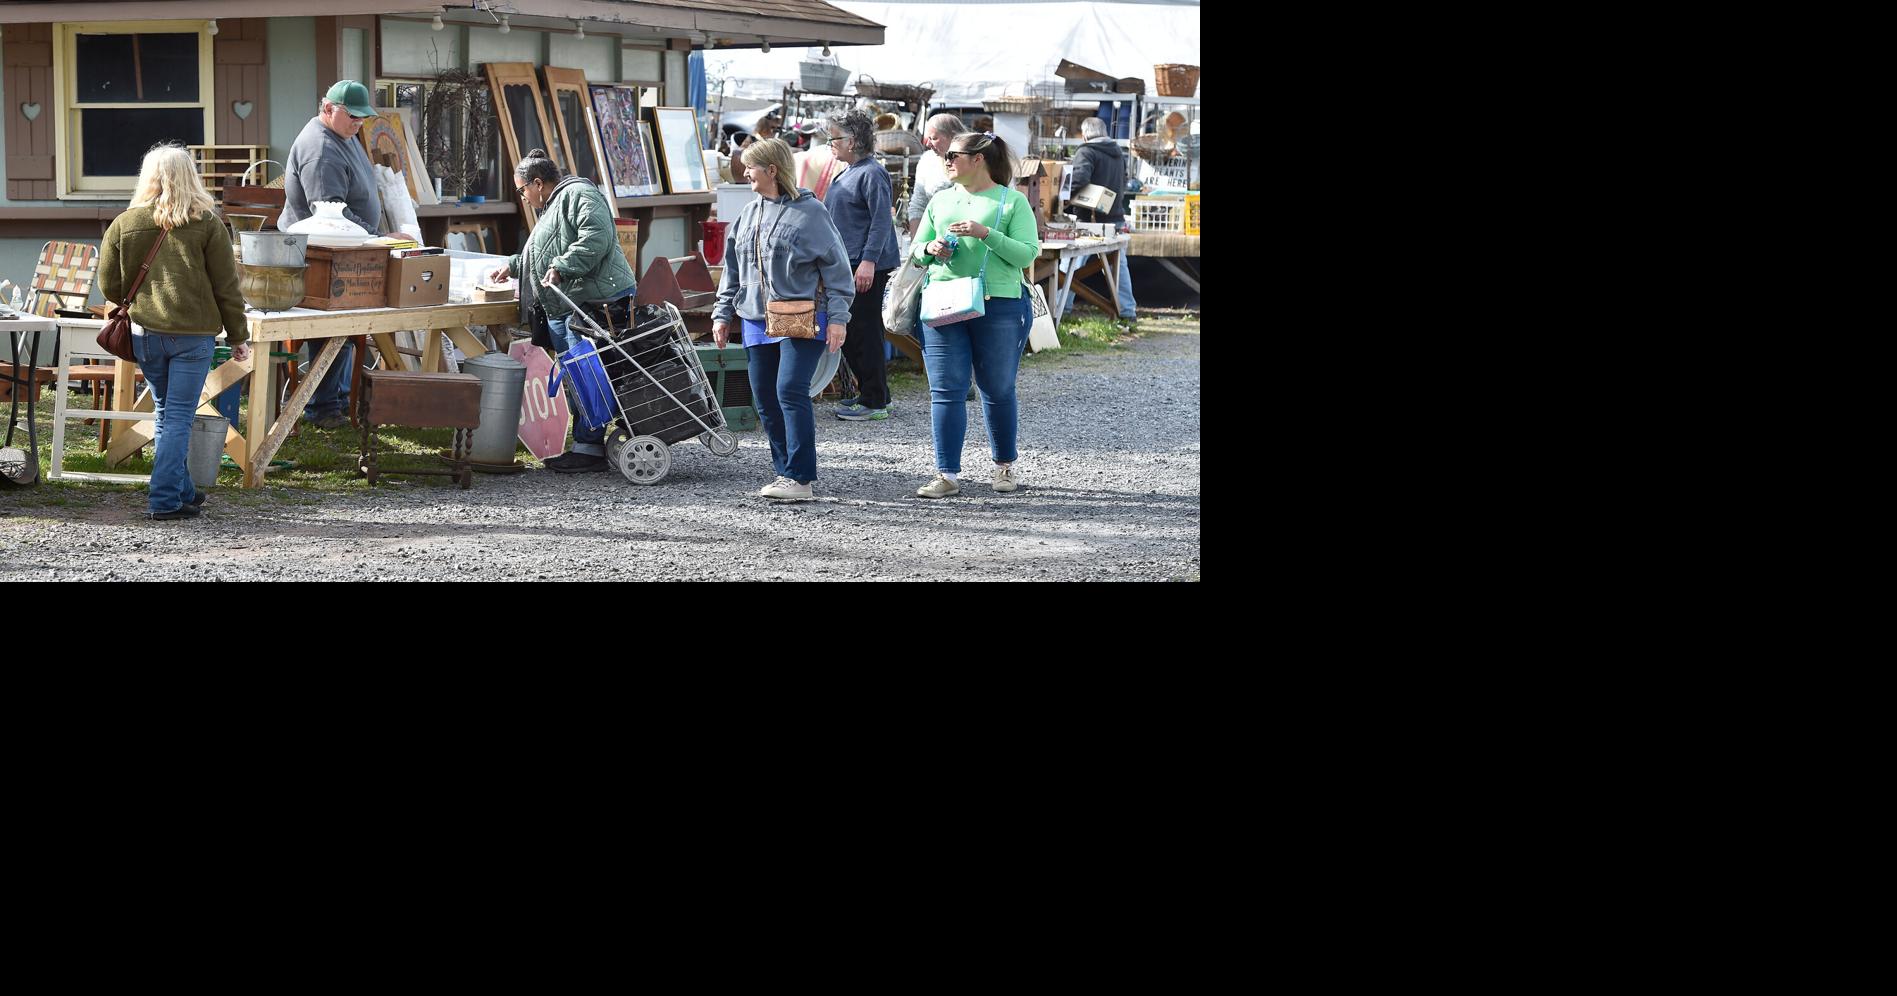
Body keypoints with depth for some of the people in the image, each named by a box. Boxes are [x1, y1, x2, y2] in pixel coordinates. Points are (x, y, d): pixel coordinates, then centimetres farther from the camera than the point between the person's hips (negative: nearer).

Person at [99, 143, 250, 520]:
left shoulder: (124, 223, 2)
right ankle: (166, 499, -5)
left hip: (144, 333, 3)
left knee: (165, 412, 18)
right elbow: (227, 288, -2)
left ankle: (181, 490, 25)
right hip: (193, 334, -3)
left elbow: (109, 285, 8)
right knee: (179, 417, 0)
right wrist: (239, 337, 6)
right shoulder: (207, 224, -5)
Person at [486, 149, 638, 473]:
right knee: (573, 380, 10)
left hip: (594, 302, -11)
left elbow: (596, 238, -22)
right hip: (565, 309, 11)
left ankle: (590, 449, -9)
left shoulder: (577, 194, -6)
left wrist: (561, 267, -24)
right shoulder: (553, 207, 28)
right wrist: (513, 265, 46)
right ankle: (584, 445, 14)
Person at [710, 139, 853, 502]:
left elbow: (835, 266, -5)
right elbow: (733, 268, 21)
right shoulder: (749, 214, 14)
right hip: (757, 321, 7)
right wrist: (723, 313, 16)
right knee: (765, 400, 6)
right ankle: (785, 471, 16)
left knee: (790, 390, -17)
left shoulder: (810, 211, -5)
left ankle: (800, 478, -15)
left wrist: (838, 317, -9)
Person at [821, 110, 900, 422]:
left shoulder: (872, 173, -13)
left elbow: (882, 221, -19)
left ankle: (874, 403, -1)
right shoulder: (847, 173, 17)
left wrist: (869, 261, -25)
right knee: (847, 332, 13)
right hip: (846, 264, 10)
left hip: (867, 267, -10)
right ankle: (871, 393, 23)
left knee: (864, 332, -6)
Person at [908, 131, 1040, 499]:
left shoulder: (1013, 201, 1)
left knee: (998, 390, 7)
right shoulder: (940, 201, 15)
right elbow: (917, 252, 19)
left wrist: (986, 234, -19)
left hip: (999, 306, -3)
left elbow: (1027, 254, -8)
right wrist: (931, 249, -4)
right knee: (946, 390, -3)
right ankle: (947, 475, -2)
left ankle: (1005, 465, 25)